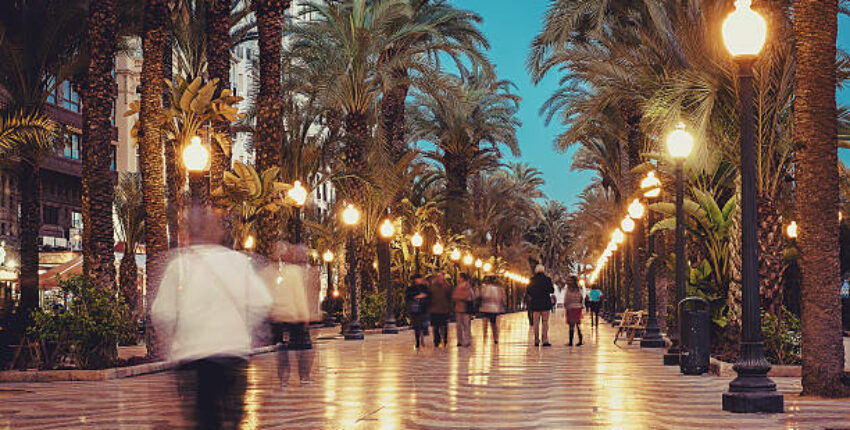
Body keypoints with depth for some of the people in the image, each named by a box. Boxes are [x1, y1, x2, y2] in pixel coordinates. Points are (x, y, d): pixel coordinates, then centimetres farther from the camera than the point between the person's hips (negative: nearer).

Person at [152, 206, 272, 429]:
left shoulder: (180, 264, -3)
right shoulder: (239, 261, 3)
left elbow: (162, 313, -6)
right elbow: (261, 304, -3)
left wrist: (169, 344, 11)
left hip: (192, 354, -2)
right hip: (235, 351, 2)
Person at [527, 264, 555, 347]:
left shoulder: (532, 280, -1)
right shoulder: (547, 279, -7)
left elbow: (529, 292, 2)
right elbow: (552, 291, -3)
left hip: (535, 303, 2)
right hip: (545, 303, -2)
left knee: (536, 323, 8)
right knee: (545, 322, 3)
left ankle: (536, 341, 6)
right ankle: (545, 341, -3)